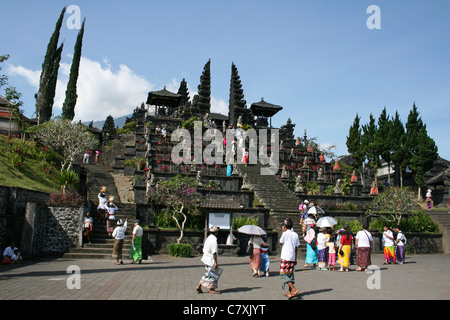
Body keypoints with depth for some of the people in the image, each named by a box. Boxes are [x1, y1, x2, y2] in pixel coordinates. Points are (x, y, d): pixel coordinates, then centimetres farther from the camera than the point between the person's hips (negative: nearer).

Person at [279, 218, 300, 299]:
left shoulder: (285, 233, -10)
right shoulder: (295, 235, 7)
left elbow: (281, 243, 5)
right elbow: (296, 248, 10)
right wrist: (295, 259, 16)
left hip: (286, 257, -7)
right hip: (292, 257, 7)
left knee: (284, 274, -5)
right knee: (290, 274, 14)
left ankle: (294, 290, -18)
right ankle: (290, 293, 16)